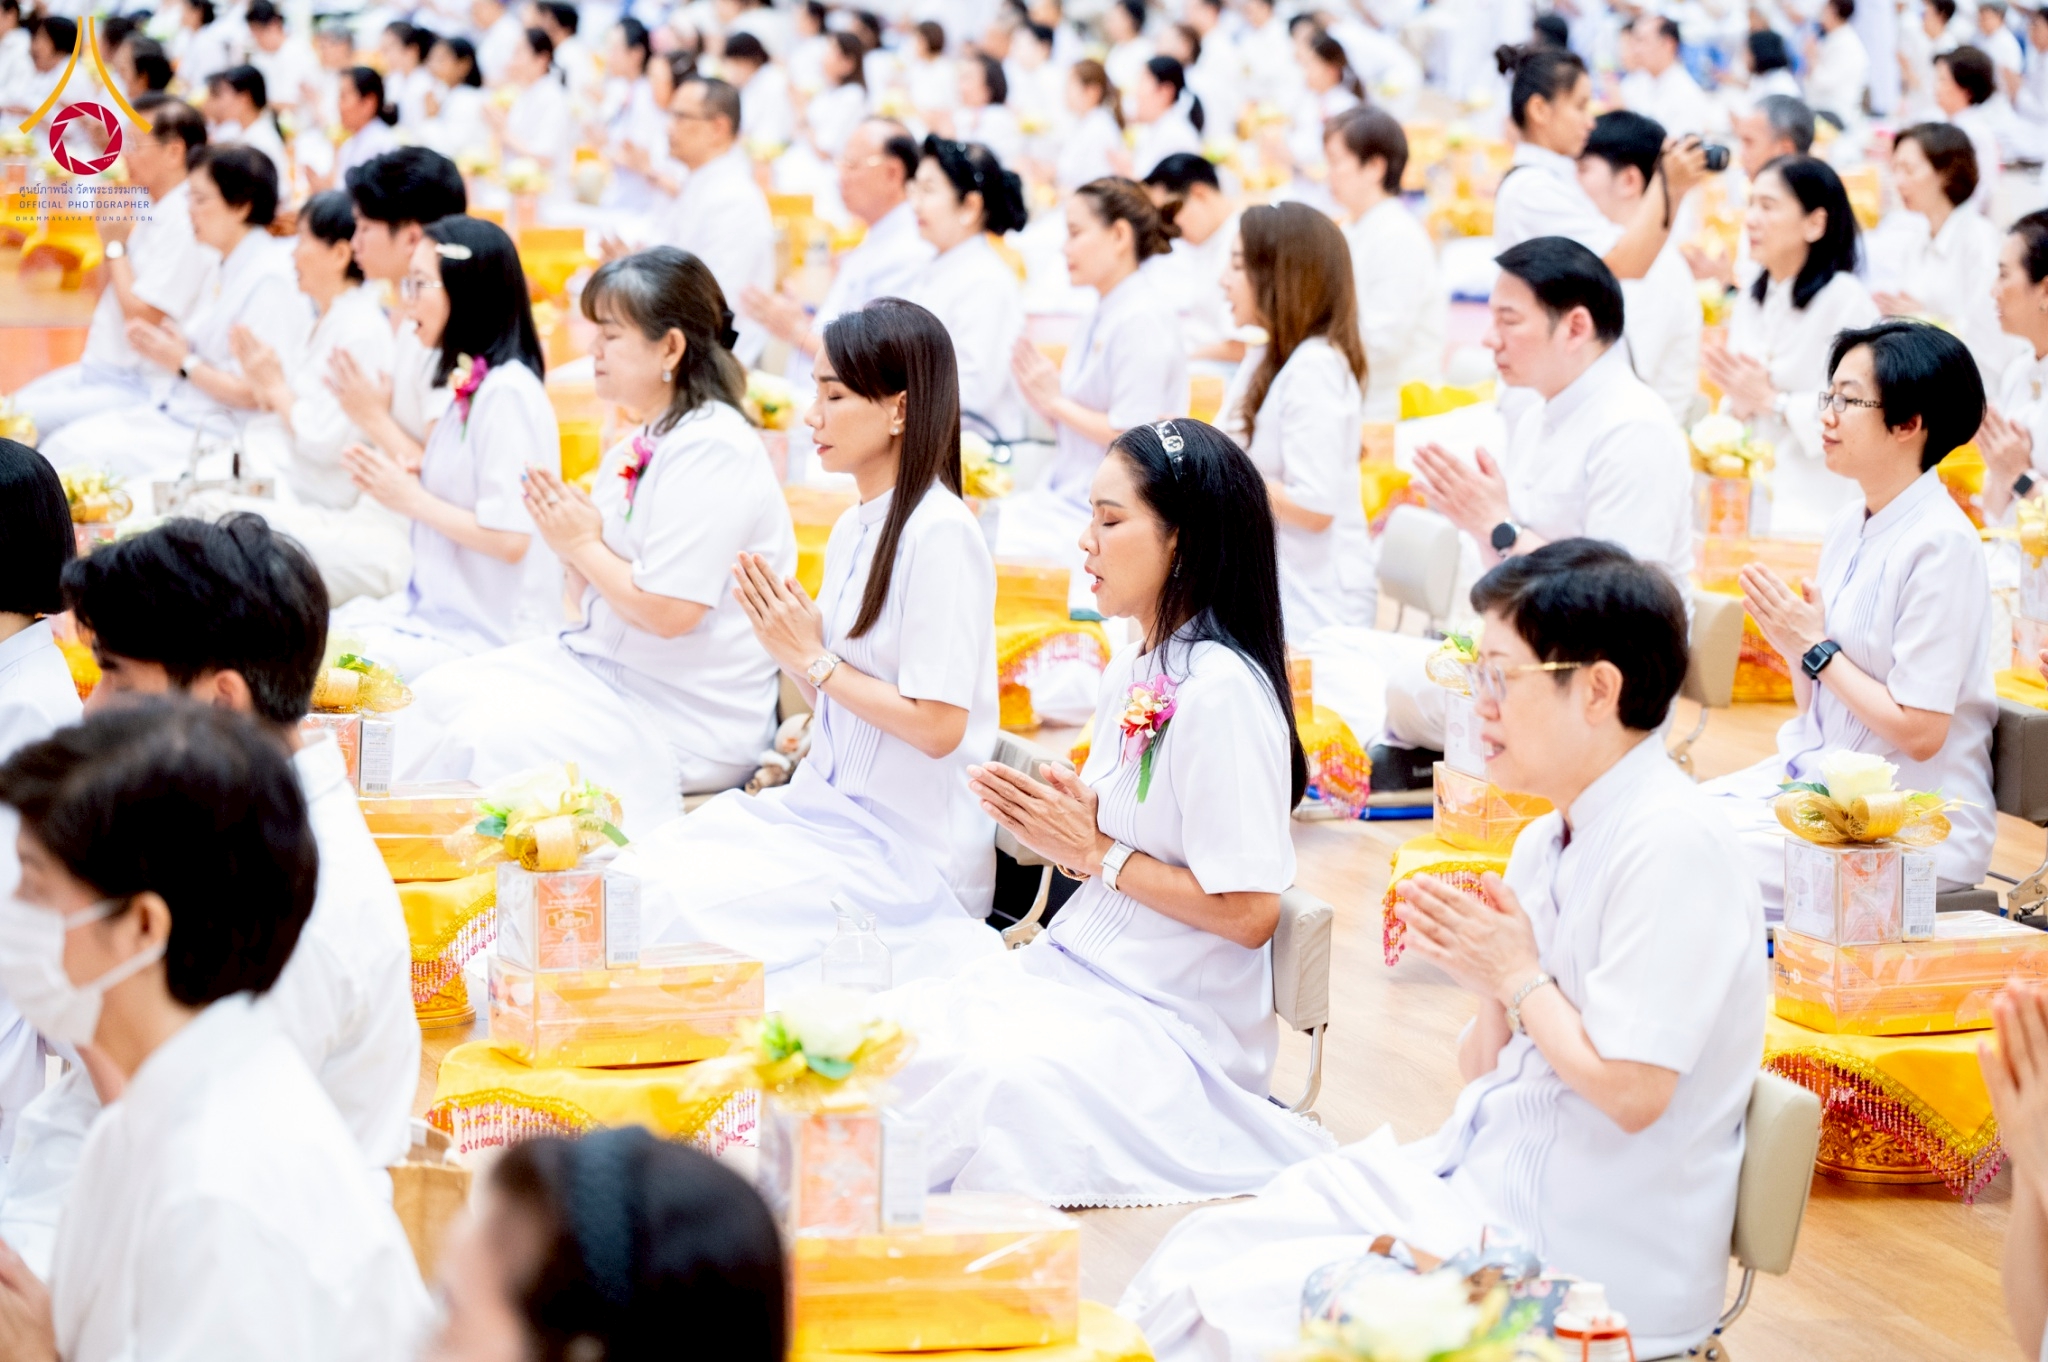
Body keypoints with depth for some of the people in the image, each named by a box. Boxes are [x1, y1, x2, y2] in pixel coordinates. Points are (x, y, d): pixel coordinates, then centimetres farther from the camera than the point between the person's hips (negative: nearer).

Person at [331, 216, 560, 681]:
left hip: (487, 634, -9)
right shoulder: (470, 385, 13)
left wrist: (412, 498, -12)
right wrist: (401, 481, 4)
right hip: (434, 605, 9)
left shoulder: (506, 394, -17)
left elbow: (509, 539, -22)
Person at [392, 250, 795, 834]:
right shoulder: (637, 449, 13)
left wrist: (585, 546, -11)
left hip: (689, 716, -10)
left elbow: (667, 611, -23)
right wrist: (567, 540, -2)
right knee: (437, 695, -1)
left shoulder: (711, 451, -18)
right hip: (602, 665, 10)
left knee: (490, 736, -21)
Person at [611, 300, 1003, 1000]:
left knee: (679, 904, -20)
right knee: (636, 874, -8)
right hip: (828, 805, 8)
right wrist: (786, 640, -2)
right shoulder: (852, 528, 11)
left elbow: (938, 726, -19)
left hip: (909, 846, -8)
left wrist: (815, 660, -12)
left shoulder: (940, 534, -16)